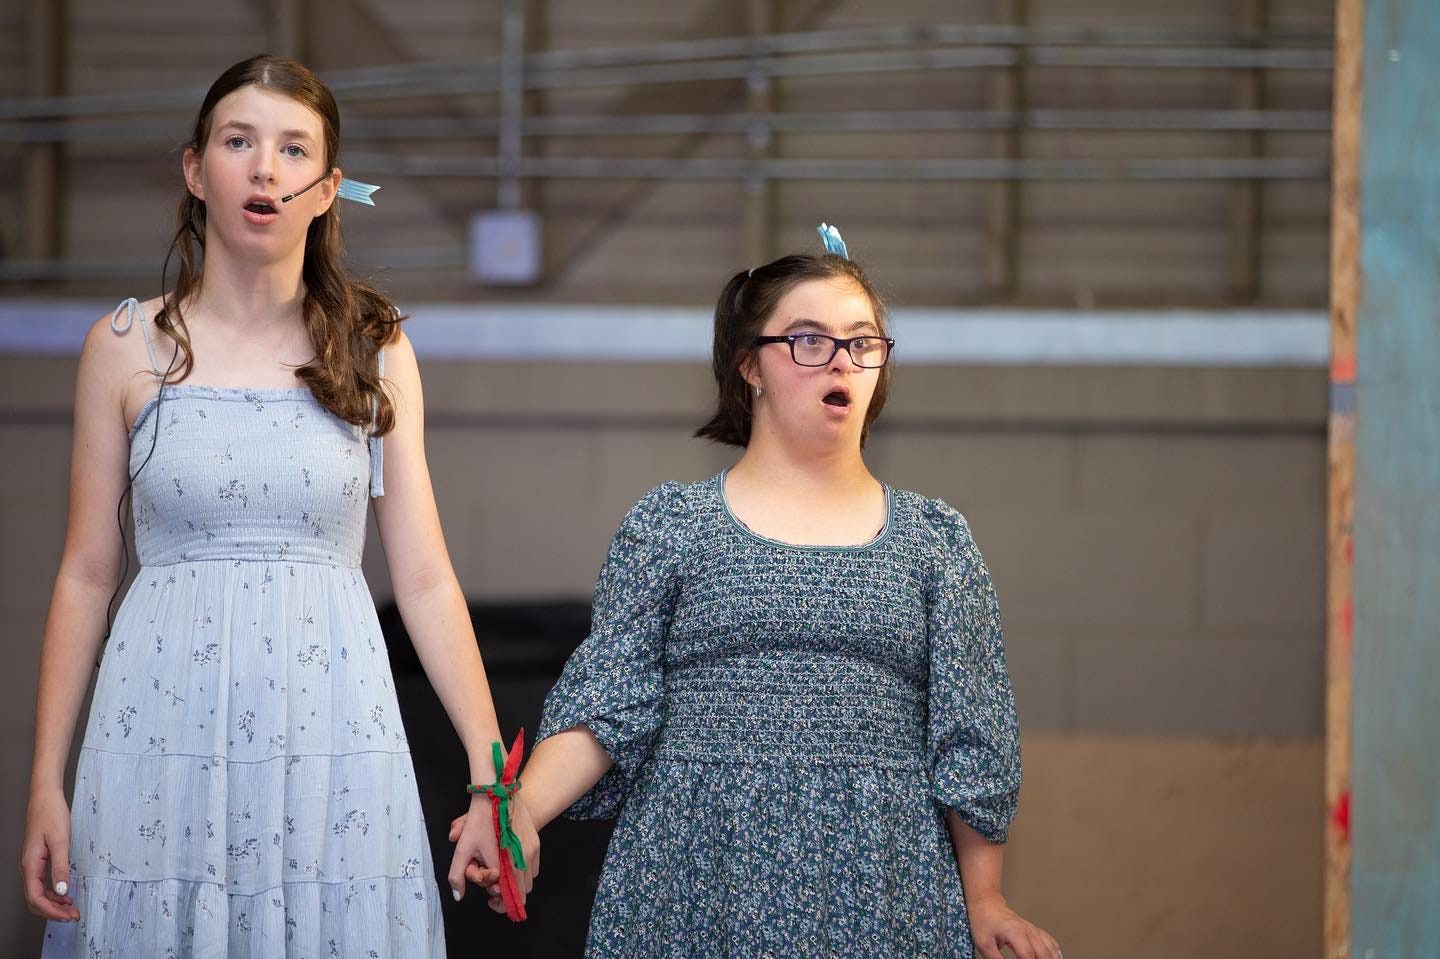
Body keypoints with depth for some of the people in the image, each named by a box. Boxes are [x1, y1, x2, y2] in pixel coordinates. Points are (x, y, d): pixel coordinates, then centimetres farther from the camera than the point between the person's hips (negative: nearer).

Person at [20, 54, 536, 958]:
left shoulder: (375, 352, 6)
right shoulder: (127, 347, 4)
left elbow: (426, 579, 3)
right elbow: (87, 573, 5)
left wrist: (492, 778, -4)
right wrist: (46, 783, 2)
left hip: (331, 738, 0)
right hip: (165, 737, 0)